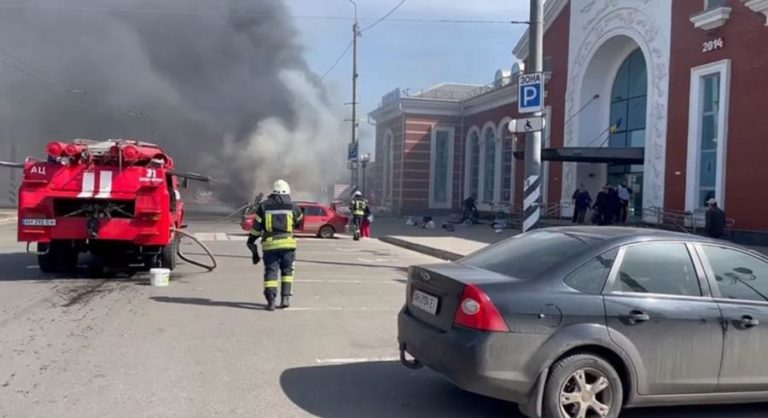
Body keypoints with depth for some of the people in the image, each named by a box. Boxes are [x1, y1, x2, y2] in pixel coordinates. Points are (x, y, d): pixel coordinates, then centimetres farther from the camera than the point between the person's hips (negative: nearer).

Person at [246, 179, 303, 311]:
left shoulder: (263, 206, 6)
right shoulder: (293, 207, 6)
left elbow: (256, 227, 6)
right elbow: (299, 223, 22)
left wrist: (251, 243, 16)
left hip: (269, 244, 0)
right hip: (287, 243, 0)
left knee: (270, 272, 4)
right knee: (287, 271, 15)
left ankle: (271, 300, -7)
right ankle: (285, 298, 9)